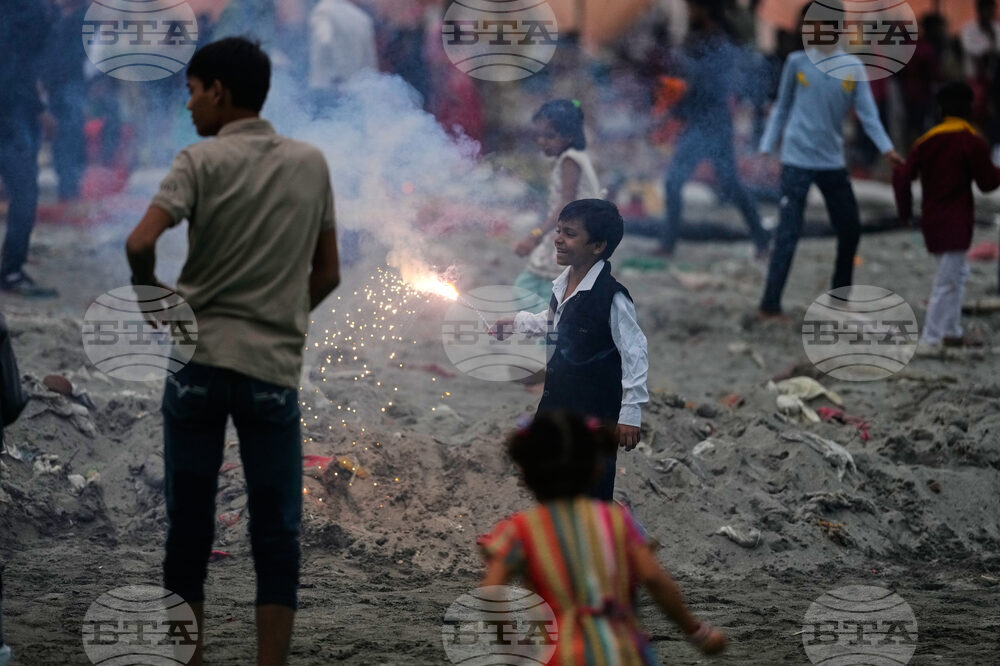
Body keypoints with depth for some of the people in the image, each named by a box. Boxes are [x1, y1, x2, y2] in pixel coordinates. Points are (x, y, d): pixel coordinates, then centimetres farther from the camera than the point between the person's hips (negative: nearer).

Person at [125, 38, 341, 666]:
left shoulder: (202, 162, -5)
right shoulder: (312, 164, 7)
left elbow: (141, 244, -18)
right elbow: (327, 274, 11)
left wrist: (153, 297, 0)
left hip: (199, 361, -1)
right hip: (275, 367, 2)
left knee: (189, 528, 7)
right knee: (277, 537, 4)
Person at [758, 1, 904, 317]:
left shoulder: (853, 68, 3)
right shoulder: (797, 63, 1)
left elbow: (867, 112, -1)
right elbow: (782, 108, 9)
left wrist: (886, 148, -14)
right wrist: (767, 147, 4)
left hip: (833, 161, 3)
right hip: (798, 160, -3)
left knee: (850, 230, 9)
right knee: (788, 234, -11)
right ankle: (770, 303, -10)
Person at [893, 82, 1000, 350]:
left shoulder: (927, 140, 4)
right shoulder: (971, 141, -11)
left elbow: (903, 177, 2)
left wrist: (905, 211, 15)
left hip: (931, 218, 7)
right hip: (956, 223, -7)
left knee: (957, 272, 22)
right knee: (948, 281, -5)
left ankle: (952, 332, 23)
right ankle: (931, 338, -8)